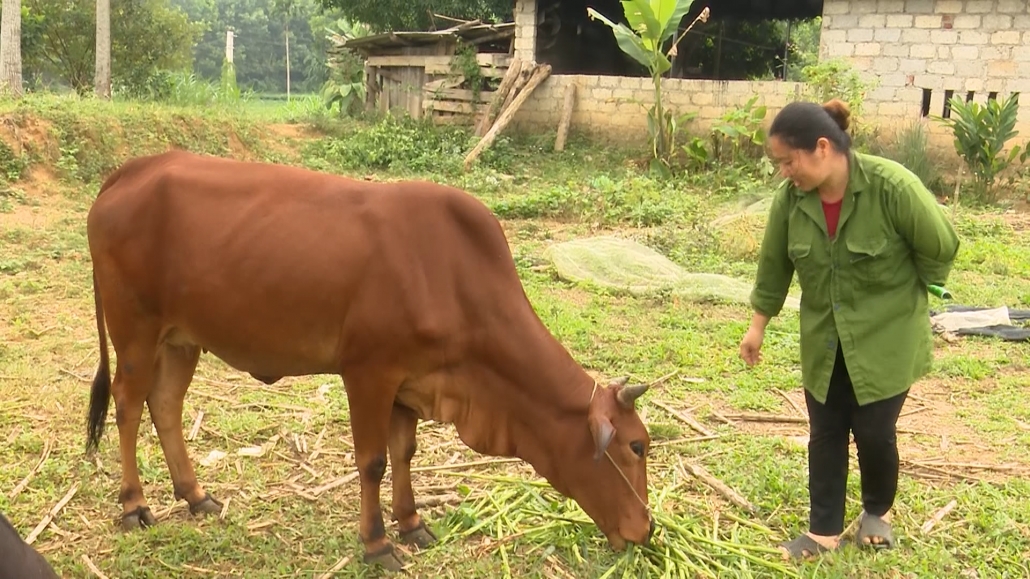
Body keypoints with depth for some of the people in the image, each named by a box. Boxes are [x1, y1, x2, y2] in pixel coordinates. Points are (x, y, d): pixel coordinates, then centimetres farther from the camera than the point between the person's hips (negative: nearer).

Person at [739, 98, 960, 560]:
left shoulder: (892, 186, -25)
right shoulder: (790, 198, -11)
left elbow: (940, 247, -11)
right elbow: (774, 267, 2)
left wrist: (902, 293, 0)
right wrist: (758, 325, 8)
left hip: (887, 338, -3)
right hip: (824, 342, 4)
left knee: (874, 432, 4)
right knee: (825, 435, 8)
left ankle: (878, 512, 33)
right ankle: (824, 530, 22)